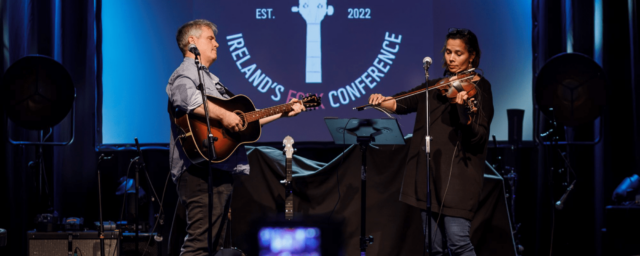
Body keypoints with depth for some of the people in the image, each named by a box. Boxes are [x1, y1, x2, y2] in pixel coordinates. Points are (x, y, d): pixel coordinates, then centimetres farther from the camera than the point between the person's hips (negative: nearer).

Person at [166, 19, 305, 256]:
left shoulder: (212, 81, 27)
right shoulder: (185, 75, -4)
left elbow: (245, 118, 30)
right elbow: (186, 98, -30)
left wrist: (282, 112, 27)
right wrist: (222, 115, -34)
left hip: (221, 171, 10)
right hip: (201, 171, -10)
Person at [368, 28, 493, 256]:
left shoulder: (479, 86, -1)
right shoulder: (434, 87, 16)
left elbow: (479, 136, -12)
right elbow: (402, 104, 5)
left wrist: (464, 109, -31)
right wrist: (381, 101, -16)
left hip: (458, 174, -6)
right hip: (429, 171, 6)